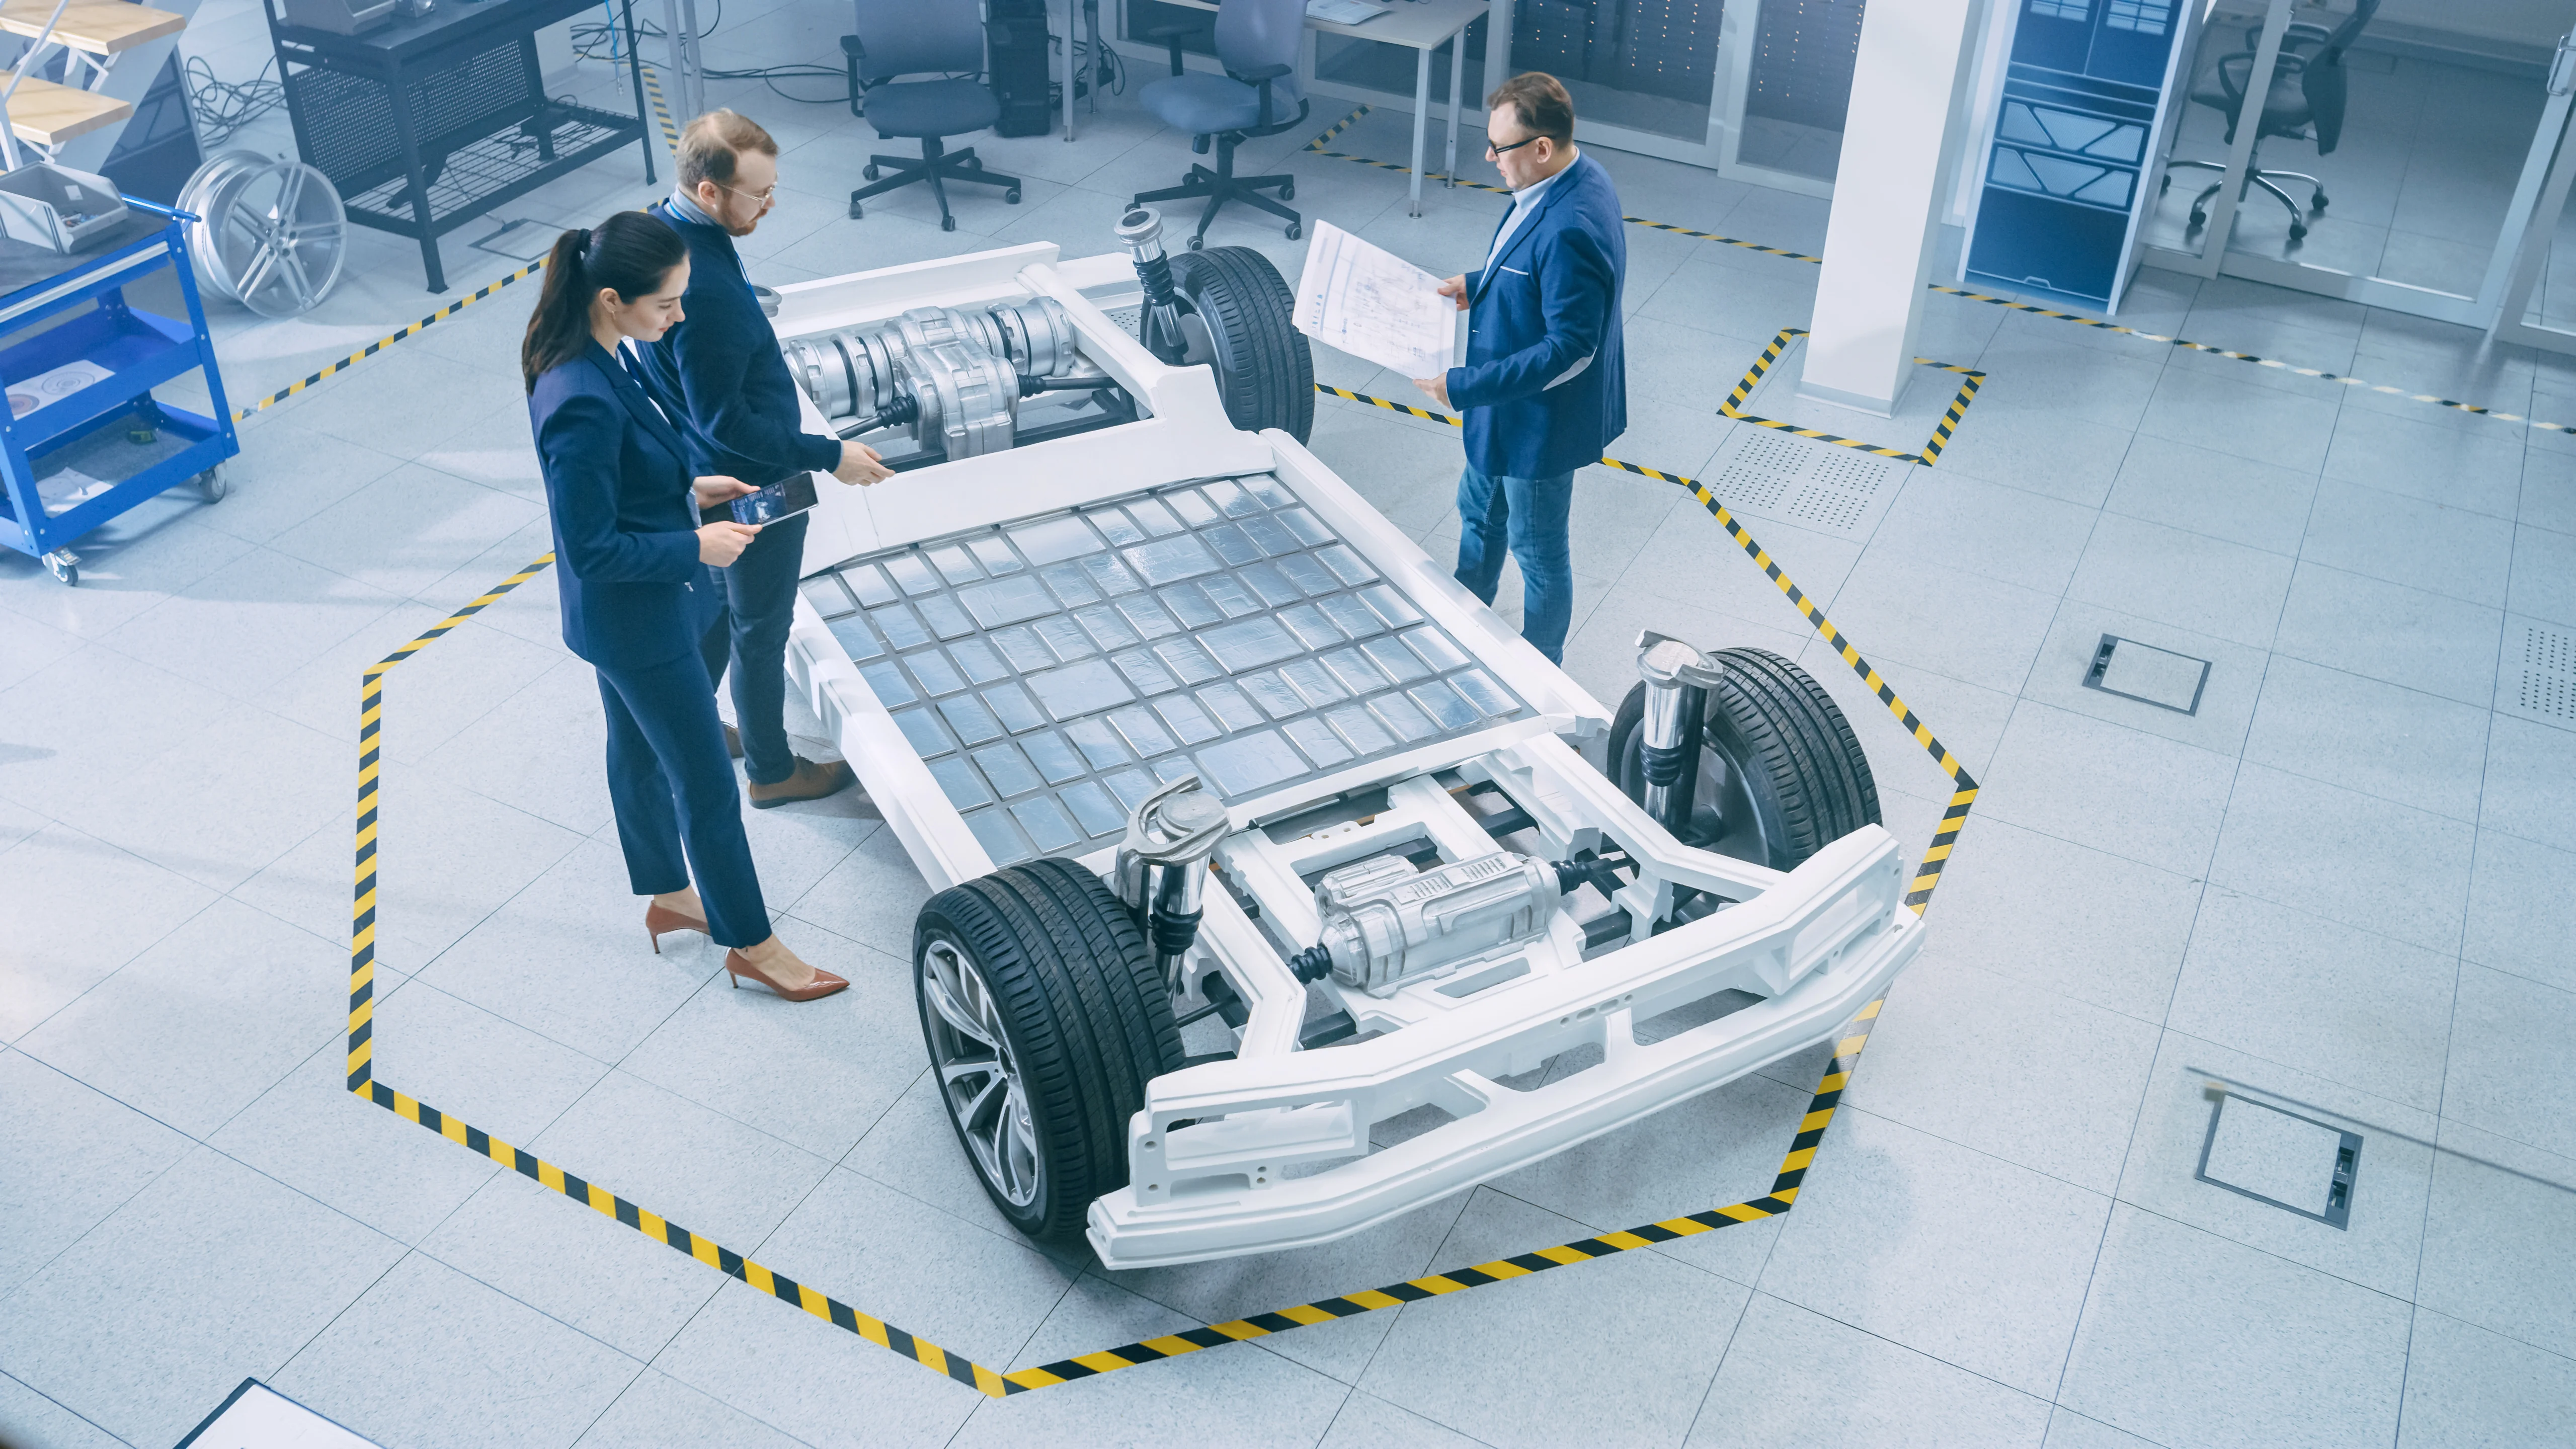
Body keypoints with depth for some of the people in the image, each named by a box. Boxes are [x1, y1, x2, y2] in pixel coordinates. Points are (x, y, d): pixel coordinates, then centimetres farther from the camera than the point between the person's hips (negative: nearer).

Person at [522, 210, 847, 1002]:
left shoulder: (591, 359, -5)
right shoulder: (584, 404, -34)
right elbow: (593, 550, -28)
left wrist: (687, 489, 2)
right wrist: (697, 547, -20)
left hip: (622, 616, 10)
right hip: (637, 619, -10)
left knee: (641, 755, 27)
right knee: (707, 787, 6)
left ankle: (668, 896, 48)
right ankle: (752, 945, 23)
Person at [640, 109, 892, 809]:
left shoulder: (663, 228, -6)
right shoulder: (703, 291, -36)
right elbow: (723, 422, -29)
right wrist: (828, 455, -23)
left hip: (707, 476, 9)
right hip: (752, 485, -9)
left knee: (714, 606, 27)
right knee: (761, 629, 11)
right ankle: (771, 771, 30)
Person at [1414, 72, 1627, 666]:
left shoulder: (1570, 231, -35)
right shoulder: (1573, 177, -5)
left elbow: (1571, 349, -32)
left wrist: (1465, 388, -29)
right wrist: (1477, 285, 3)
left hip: (1540, 418, -10)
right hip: (1507, 405, 10)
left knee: (1538, 550, 12)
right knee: (1478, 511, 28)